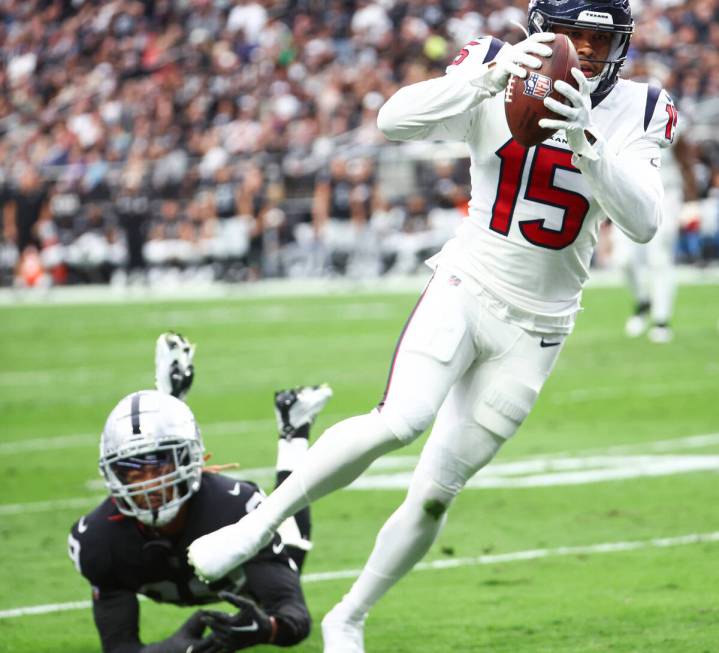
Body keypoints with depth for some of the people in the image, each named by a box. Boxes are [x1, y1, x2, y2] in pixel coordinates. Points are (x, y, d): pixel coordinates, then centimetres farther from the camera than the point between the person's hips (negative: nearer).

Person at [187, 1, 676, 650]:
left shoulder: (638, 113, -4)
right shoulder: (495, 69, -8)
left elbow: (643, 221, -16)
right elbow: (396, 119, -22)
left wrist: (588, 143, -31)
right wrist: (489, 76, -36)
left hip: (533, 330, 2)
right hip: (466, 289, -2)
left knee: (436, 493, 4)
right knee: (402, 420, -30)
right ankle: (259, 525, -15)